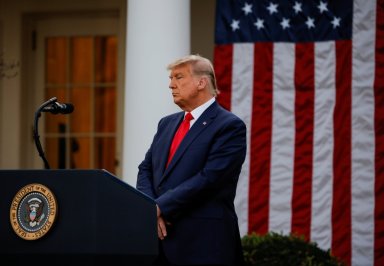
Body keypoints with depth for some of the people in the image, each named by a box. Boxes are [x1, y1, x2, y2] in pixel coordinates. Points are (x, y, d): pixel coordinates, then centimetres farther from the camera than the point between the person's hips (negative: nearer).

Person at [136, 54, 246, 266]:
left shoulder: (230, 126, -6)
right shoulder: (167, 123, 18)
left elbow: (208, 178, -16)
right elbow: (146, 170, 14)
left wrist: (160, 207, -15)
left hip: (203, 243, -6)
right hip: (160, 236, 6)